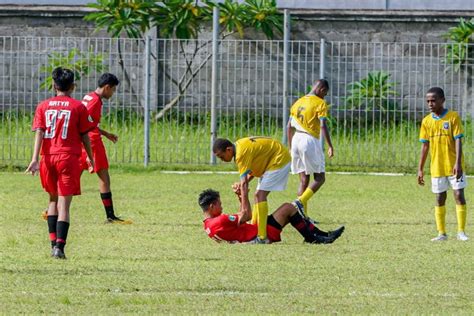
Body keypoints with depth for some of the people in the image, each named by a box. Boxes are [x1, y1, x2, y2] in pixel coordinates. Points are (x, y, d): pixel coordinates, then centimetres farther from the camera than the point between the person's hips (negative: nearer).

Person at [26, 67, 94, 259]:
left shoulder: (44, 106, 5)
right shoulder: (78, 107, -1)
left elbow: (39, 133, -4)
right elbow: (84, 135, 2)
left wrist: (35, 159, -10)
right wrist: (91, 157, 16)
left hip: (48, 157, 3)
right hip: (69, 157, -3)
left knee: (53, 200, 20)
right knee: (64, 204, -4)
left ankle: (53, 243, 16)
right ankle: (59, 247, -14)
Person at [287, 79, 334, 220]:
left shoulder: (298, 102, 16)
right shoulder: (320, 103, -5)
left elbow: (289, 127, 18)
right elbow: (323, 126, -15)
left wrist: (290, 147, 25)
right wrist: (330, 146, -13)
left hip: (296, 140, 7)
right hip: (310, 140, -7)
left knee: (304, 180, 11)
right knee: (320, 178, 0)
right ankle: (300, 202, -21)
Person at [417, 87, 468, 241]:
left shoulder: (453, 117, -7)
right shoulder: (426, 121, 5)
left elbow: (458, 141, -11)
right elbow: (425, 146, 8)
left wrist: (458, 163, -21)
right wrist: (420, 169, 6)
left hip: (454, 166, -4)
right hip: (437, 168, 4)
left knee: (459, 195, -6)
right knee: (440, 199, 6)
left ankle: (461, 231, 1)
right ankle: (441, 233, 12)